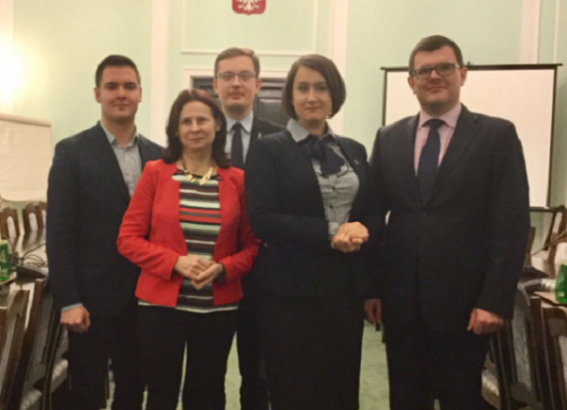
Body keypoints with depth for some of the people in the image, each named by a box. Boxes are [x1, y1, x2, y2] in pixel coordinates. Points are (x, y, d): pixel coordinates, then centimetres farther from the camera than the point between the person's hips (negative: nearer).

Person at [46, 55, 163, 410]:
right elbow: (59, 232, -9)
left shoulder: (158, 156, 8)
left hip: (145, 299, 4)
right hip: (93, 299, -3)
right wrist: (69, 301, -14)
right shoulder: (72, 152, -4)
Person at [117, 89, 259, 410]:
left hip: (218, 308, 1)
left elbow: (252, 245, 4)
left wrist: (223, 269, -15)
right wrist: (177, 262, -17)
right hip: (161, 303, -1)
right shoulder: (156, 172, -2)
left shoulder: (237, 180, 1)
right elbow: (128, 239, -4)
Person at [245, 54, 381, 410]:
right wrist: (330, 233, -18)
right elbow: (263, 219, -12)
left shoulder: (355, 151, 12)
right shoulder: (269, 149, -2)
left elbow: (373, 215, 11)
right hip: (291, 290, -4)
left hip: (346, 287, 4)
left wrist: (359, 232, -12)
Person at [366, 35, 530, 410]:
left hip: (463, 300, -3)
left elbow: (512, 224, -7)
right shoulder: (389, 139, 8)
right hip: (401, 300, 3)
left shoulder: (497, 135, -2)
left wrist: (495, 300, -13)